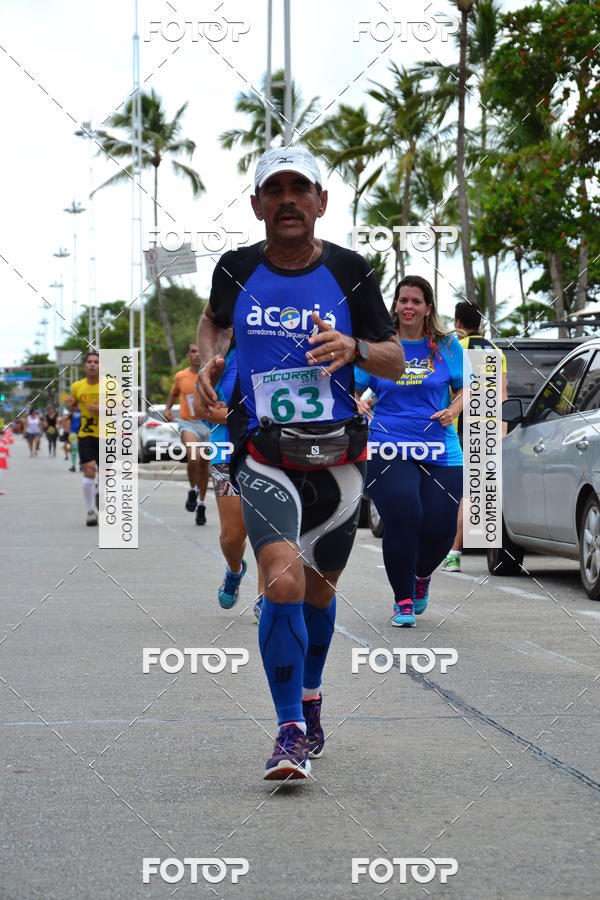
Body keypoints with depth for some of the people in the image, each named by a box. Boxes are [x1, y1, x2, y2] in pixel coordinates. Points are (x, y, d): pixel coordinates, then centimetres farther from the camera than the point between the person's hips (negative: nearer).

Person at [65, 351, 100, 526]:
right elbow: (72, 409, 19)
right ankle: (90, 512, -2)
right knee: (89, 473, -12)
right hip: (85, 436, 1)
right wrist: (69, 405, -5)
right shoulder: (77, 387, 3)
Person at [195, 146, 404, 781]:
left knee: (318, 588, 15)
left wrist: (353, 348, -18)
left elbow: (395, 361, 3)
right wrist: (209, 360, 3)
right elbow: (214, 319, 24)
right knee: (283, 581, -22)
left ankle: (309, 696, 43)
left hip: (336, 455, 1)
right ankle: (291, 731, -12)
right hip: (263, 456, -1)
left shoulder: (349, 271, -1)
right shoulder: (237, 270, 1)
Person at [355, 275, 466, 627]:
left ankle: (422, 575, 34)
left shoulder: (446, 346, 7)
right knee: (402, 519, -18)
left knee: (439, 529, -4)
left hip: (441, 452, 1)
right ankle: (403, 602, 1)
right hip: (390, 449, -1)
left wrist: (453, 410, -7)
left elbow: (465, 388, 13)